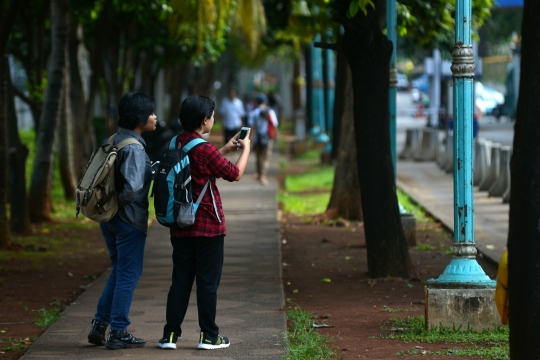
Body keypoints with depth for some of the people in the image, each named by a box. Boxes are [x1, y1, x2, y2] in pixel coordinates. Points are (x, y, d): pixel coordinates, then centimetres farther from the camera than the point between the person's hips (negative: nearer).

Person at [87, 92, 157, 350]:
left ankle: (99, 326, 20)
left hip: (109, 219, 9)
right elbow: (133, 188, -30)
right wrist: (120, 202, -12)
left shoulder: (114, 141, 8)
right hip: (130, 220, -9)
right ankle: (118, 333, 8)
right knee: (128, 275, 2)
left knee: (119, 272, 19)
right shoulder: (133, 148, -20)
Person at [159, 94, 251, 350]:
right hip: (208, 225, -6)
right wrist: (246, 149, 12)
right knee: (208, 282, 3)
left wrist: (225, 150, 25)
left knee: (180, 281, 9)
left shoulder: (173, 146, 5)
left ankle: (170, 335, 7)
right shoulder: (205, 150, -17)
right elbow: (235, 174, -4)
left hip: (180, 227, 6)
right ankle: (208, 336, 8)